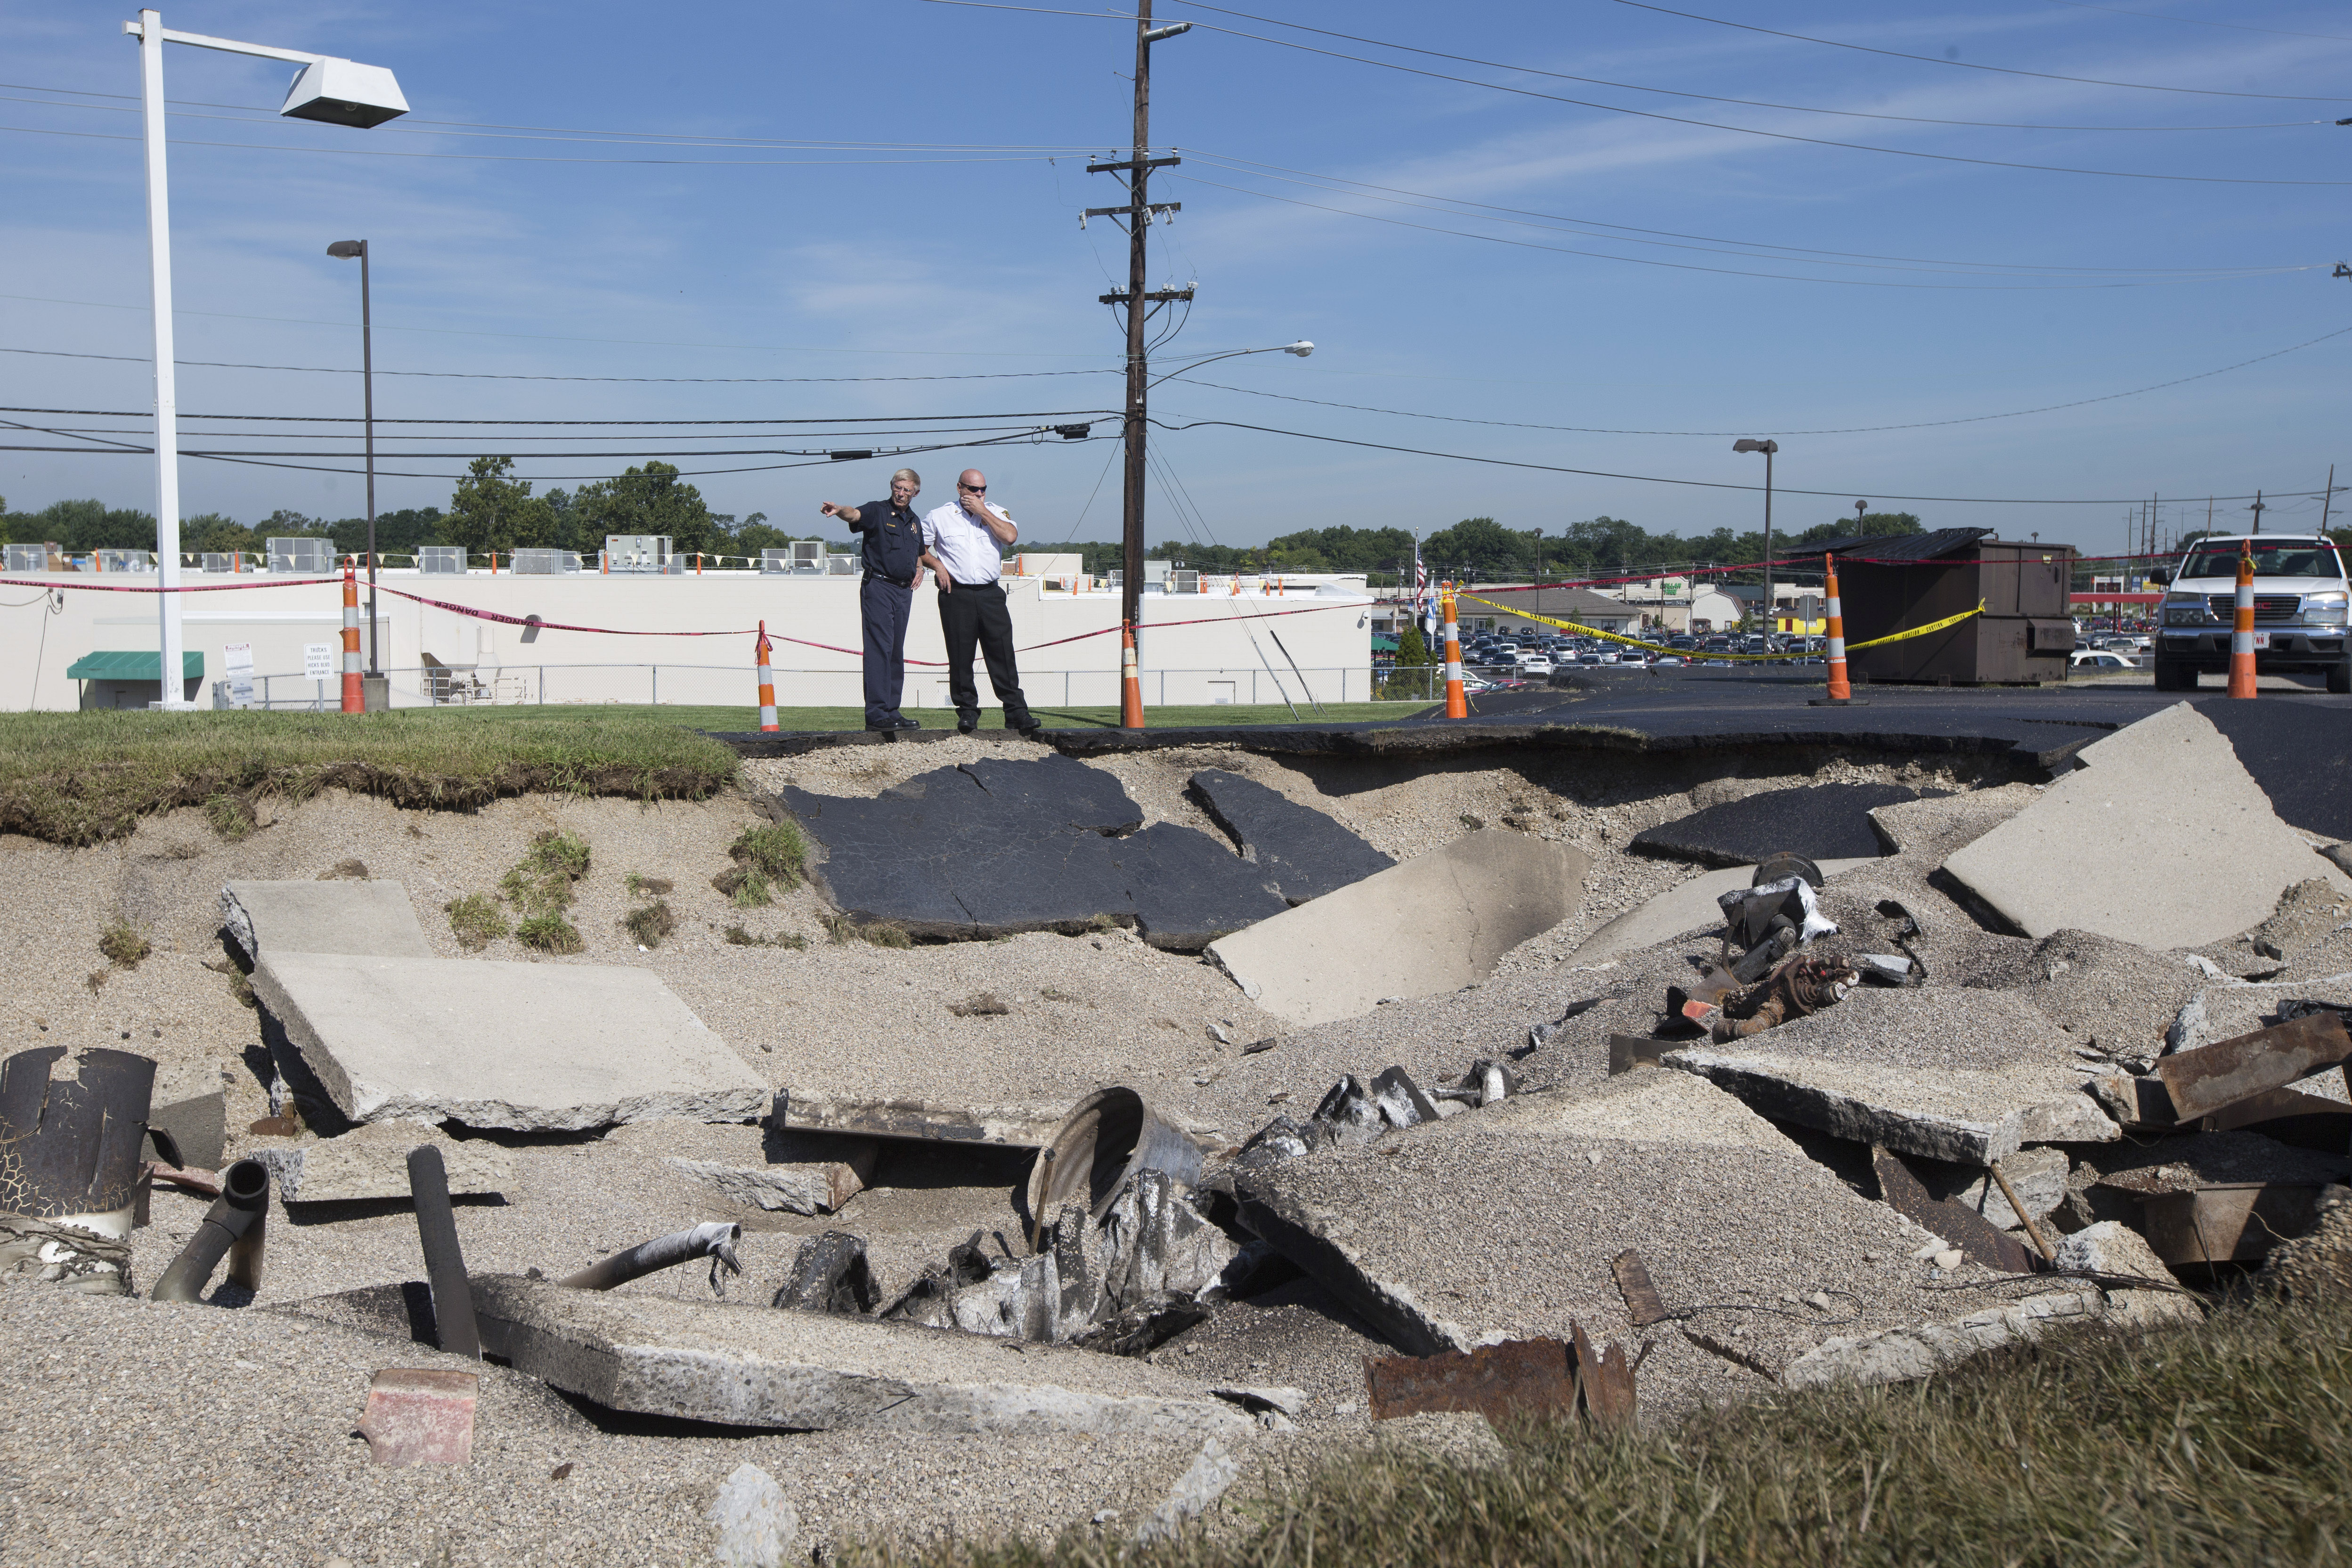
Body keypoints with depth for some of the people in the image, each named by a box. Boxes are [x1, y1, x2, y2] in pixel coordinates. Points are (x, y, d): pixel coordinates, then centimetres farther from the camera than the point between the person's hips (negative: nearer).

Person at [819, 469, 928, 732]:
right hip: (878, 586, -7)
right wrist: (840, 511, -47)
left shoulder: (915, 522, 17)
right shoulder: (877, 511, -3)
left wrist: (919, 569, 13)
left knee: (897, 652, 9)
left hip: (904, 590, 7)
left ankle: (892, 710, 15)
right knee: (880, 648, -13)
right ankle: (876, 713, -16)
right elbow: (856, 514, -25)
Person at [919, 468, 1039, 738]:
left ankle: (1016, 712, -3)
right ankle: (967, 712, 9)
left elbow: (1010, 536, -9)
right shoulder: (938, 517, 9)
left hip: (990, 594, 1)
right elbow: (919, 549, 15)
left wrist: (982, 511, -6)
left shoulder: (997, 514, 11)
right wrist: (938, 566, -2)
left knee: (1003, 654, -4)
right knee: (960, 657, 0)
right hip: (957, 595, -1)